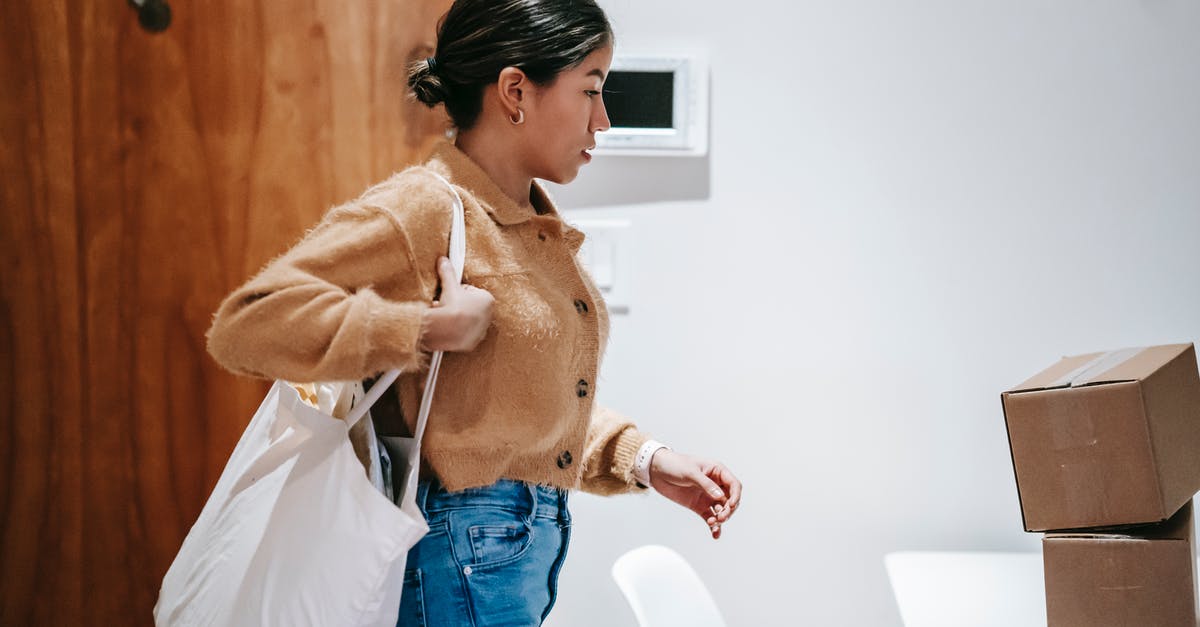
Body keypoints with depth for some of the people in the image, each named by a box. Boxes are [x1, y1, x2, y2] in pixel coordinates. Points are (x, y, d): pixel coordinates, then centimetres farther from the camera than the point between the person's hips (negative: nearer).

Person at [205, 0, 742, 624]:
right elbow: (246, 322, -26)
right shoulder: (419, 210, -16)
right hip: (462, 564, -9)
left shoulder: (540, 228, 14)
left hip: (534, 546, 9)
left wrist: (644, 460, 8)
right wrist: (430, 327, -26)